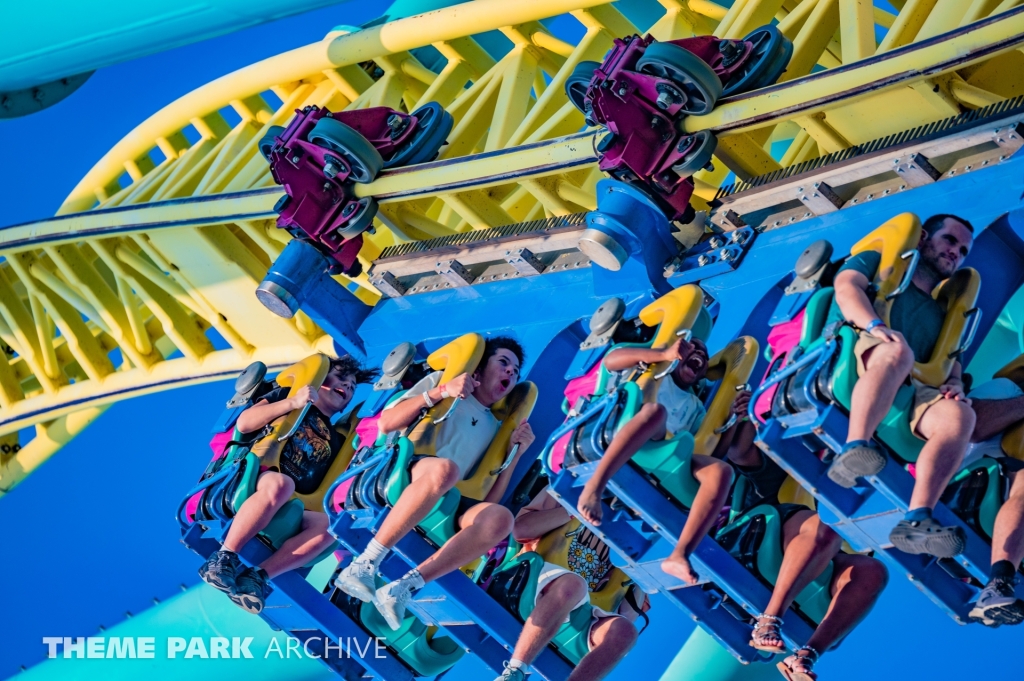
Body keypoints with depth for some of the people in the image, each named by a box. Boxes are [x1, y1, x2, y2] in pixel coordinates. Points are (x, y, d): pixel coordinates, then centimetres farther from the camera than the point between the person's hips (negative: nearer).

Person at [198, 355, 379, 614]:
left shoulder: (338, 439, 24)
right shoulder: (288, 394, 14)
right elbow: (244, 423, 0)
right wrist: (293, 403, -9)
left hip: (289, 511, 4)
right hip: (248, 479, -4)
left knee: (326, 524, -28)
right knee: (280, 483, -39)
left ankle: (258, 576, -35)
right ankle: (224, 558, -34)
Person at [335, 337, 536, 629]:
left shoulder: (496, 427, 24)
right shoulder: (443, 380, 14)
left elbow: (490, 500, 15)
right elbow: (386, 423, 1)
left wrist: (516, 450, 6)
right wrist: (440, 392, -8)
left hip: (442, 503, 4)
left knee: (500, 518, -28)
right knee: (445, 468, -39)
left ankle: (402, 588, -33)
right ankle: (365, 563, -35)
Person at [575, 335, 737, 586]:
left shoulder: (698, 408, 33)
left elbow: (714, 448, 20)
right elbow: (610, 360, 3)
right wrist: (664, 354, -7)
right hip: (628, 453, -3)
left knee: (721, 470, -24)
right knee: (655, 409, -34)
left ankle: (679, 555, -43)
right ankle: (594, 486, -49)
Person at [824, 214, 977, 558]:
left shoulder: (942, 312, 33)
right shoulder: (877, 262, 21)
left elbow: (948, 359, 21)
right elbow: (847, 286, 0)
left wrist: (954, 384, -5)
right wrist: (875, 326, -20)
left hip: (906, 390, 4)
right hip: (846, 365, -4)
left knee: (958, 415, -26)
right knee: (897, 351, -38)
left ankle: (916, 521, -37)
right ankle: (853, 449, -49)